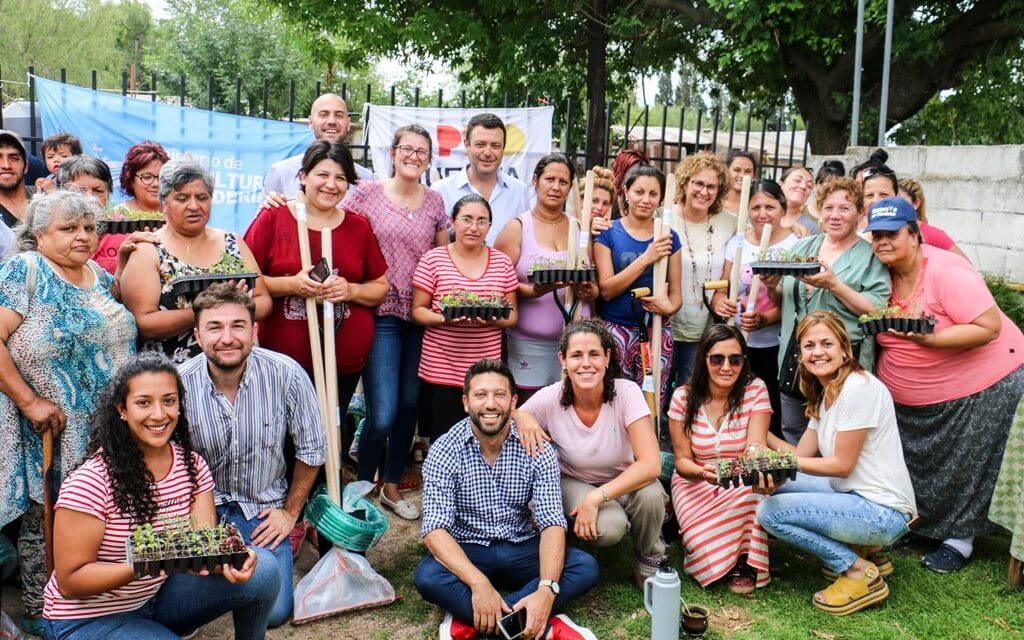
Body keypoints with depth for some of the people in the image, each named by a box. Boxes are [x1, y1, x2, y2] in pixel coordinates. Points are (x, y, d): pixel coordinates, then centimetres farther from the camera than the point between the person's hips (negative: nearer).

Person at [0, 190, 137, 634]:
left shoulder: (97, 275, 10)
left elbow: (124, 322, 24)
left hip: (104, 431, 6)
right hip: (49, 431, -6)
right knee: (43, 521, 6)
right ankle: (38, 613, 23)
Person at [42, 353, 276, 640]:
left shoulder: (192, 466, -4)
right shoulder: (90, 482, -22)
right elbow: (70, 581, -19)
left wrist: (229, 561, -34)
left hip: (158, 595, 6)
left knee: (262, 572, -14)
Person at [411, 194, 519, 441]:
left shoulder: (502, 262, 9)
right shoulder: (433, 259, 1)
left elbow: (513, 315, 11)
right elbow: (418, 310, 2)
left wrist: (492, 318, -11)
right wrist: (444, 318, -17)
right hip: (441, 371, -2)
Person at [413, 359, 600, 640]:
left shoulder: (537, 448, -8)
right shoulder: (445, 451, -12)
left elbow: (552, 522, -15)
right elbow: (435, 528, -20)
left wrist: (547, 589, -33)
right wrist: (479, 583, -36)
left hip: (523, 550, 2)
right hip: (467, 553, -2)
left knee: (586, 567, -23)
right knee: (428, 576, -33)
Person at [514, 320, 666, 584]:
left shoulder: (626, 392, -23)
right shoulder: (550, 399, -19)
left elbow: (651, 464, -29)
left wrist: (596, 498, -36)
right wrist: (521, 417, -30)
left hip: (625, 482, 1)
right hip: (575, 483, 0)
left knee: (650, 494, -34)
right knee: (607, 528, -33)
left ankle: (649, 561, -3)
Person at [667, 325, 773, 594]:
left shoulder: (755, 390, -9)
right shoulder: (683, 397, -9)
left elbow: (756, 446, -19)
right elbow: (682, 460, -8)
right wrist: (703, 472, -33)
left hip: (742, 484, 1)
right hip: (695, 482, -1)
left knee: (758, 489, -35)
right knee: (704, 541, -29)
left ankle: (743, 563, -10)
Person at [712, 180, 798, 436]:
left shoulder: (794, 245, -4)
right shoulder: (738, 242, 7)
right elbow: (722, 288, 10)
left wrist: (765, 319, -24)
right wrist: (719, 303, -13)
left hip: (774, 346, -3)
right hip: (736, 342, 3)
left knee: (772, 415, -4)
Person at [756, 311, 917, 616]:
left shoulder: (859, 387, -18)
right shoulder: (825, 394, 12)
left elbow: (842, 465, -17)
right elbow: (802, 455, 7)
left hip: (884, 512, -10)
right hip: (855, 494, 10)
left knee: (769, 512, -15)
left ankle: (860, 572, -3)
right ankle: (863, 550, 13)